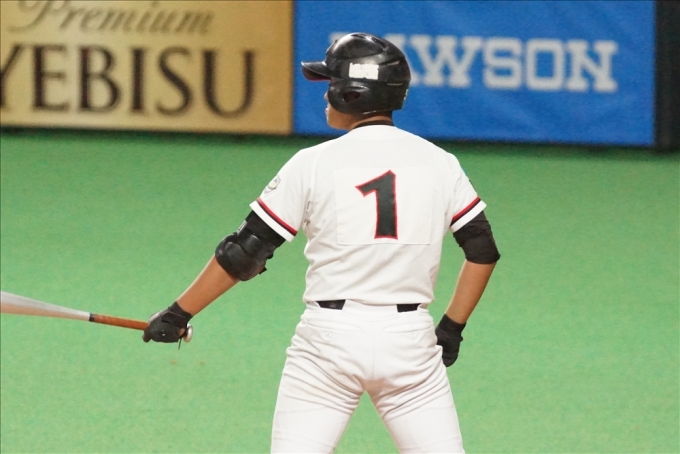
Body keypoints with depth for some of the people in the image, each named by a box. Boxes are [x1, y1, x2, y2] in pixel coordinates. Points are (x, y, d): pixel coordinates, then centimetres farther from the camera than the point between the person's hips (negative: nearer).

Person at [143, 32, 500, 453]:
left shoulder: (315, 164, -3)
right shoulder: (438, 162, 4)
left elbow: (245, 253, -3)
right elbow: (483, 251, 6)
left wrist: (178, 314, 5)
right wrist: (451, 328, 14)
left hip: (330, 337, -2)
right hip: (411, 340, 2)